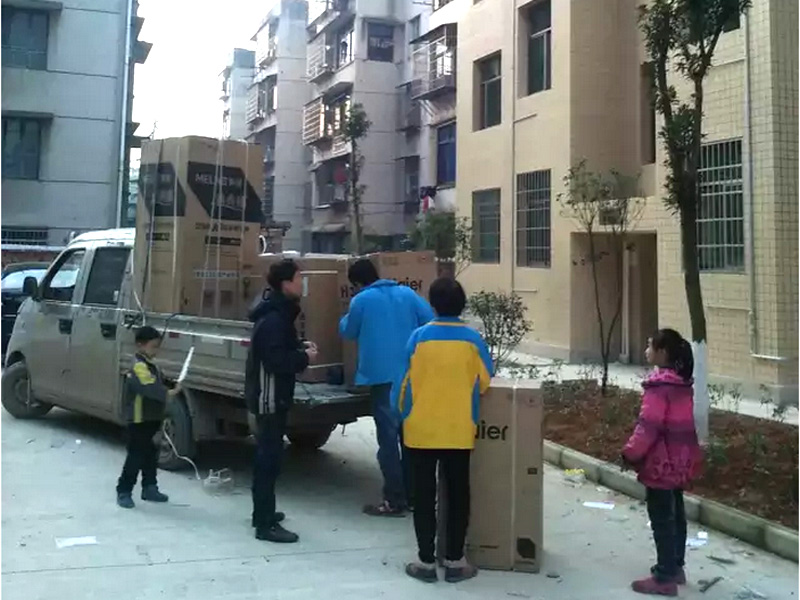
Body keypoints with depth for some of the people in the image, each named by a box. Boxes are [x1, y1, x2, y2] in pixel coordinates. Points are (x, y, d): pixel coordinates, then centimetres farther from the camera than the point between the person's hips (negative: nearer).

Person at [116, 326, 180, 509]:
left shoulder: (151, 365, 14)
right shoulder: (139, 367, -20)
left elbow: (161, 382, 16)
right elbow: (150, 388, -34)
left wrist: (173, 386, -1)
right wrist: (169, 393, -43)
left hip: (151, 419, 10)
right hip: (139, 420, -10)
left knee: (150, 455, 16)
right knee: (135, 456, -4)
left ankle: (149, 488, 26)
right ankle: (123, 492, 5)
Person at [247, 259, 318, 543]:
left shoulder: (278, 313, 11)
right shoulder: (273, 319, -22)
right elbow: (276, 361, -29)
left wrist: (299, 346, 6)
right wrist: (304, 357, -15)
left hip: (272, 395, 11)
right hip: (269, 397, -11)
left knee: (267, 454, 19)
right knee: (270, 457, -7)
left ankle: (262, 512, 31)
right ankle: (265, 524, -2)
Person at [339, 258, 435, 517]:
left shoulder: (361, 300, -2)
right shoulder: (406, 293, 8)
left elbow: (348, 332, 11)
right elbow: (430, 322, 4)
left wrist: (344, 320, 32)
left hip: (382, 376, -5)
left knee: (388, 437, 0)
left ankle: (395, 501, 1)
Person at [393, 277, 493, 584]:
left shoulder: (419, 337, -7)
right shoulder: (473, 339, -5)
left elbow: (405, 383, -2)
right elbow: (484, 382, 4)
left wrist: (403, 413, 15)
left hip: (421, 430, 0)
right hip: (459, 431, 1)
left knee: (424, 496, 7)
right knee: (458, 495, 11)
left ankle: (426, 562, 11)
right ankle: (454, 561, 15)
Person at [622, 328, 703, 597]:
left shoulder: (659, 385, -21)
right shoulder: (682, 382, 8)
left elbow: (649, 425, -22)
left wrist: (631, 453, -11)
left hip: (662, 461, -9)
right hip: (680, 458, 9)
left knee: (661, 518, -2)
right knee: (675, 513, 18)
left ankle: (665, 578, 4)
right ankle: (675, 566, 30)